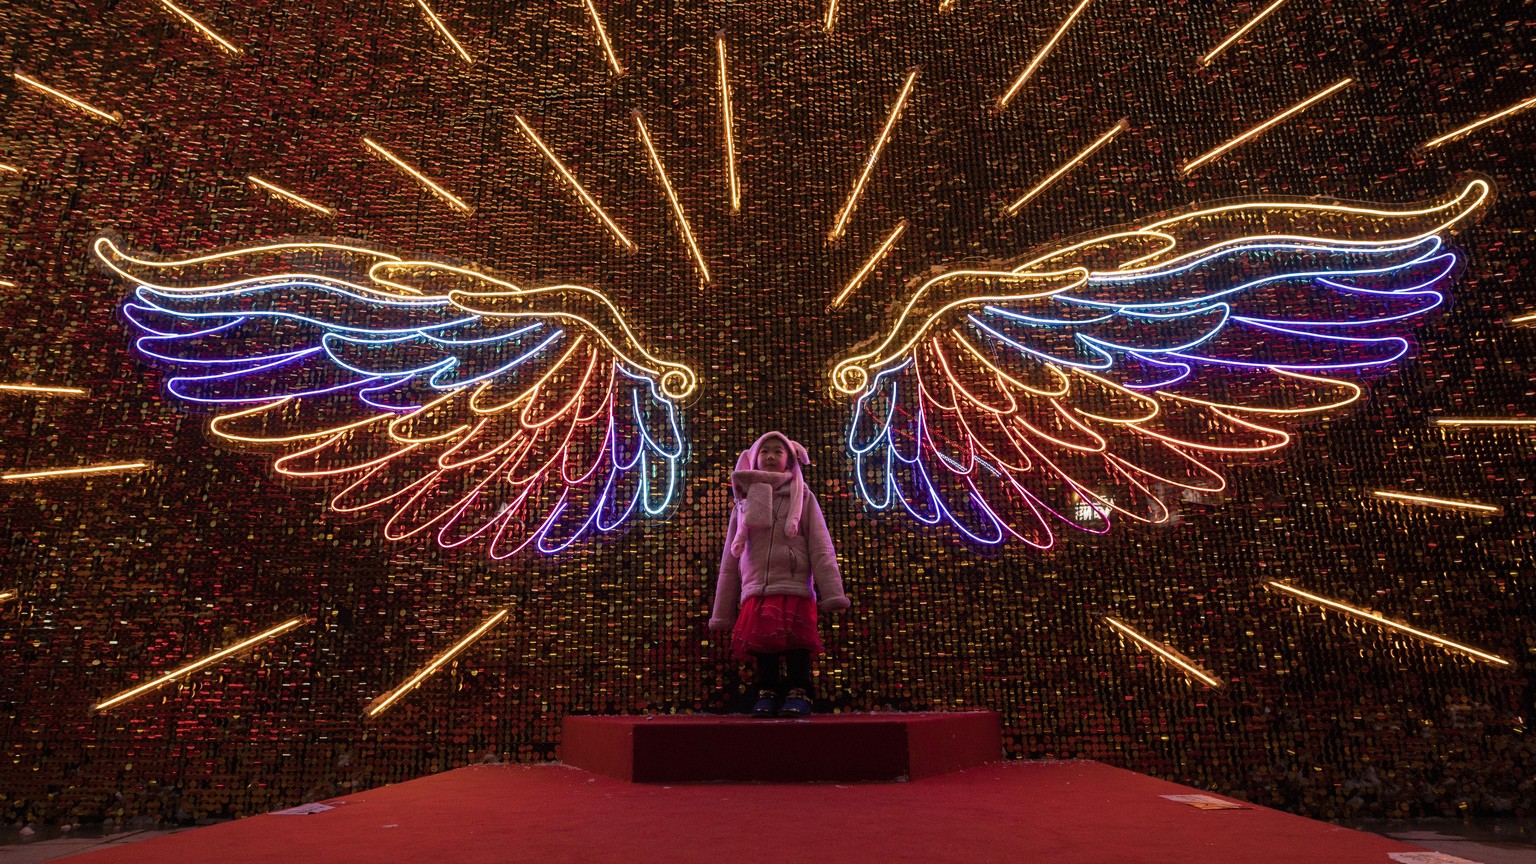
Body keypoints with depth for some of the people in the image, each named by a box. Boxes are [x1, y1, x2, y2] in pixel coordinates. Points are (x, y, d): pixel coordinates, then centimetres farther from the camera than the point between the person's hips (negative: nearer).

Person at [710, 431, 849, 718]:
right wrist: (723, 612, 16)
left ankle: (798, 691, 4)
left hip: (795, 590, -2)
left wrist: (832, 593, -10)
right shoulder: (744, 503, 18)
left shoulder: (802, 498, 12)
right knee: (763, 644, 1)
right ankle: (767, 693, 11)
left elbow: (821, 548, 2)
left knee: (797, 645, -6)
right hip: (756, 593, 2)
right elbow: (729, 561, 19)